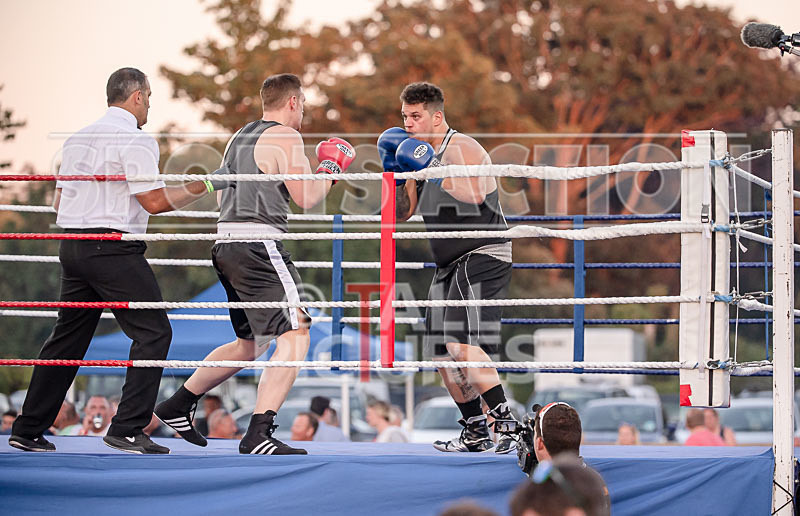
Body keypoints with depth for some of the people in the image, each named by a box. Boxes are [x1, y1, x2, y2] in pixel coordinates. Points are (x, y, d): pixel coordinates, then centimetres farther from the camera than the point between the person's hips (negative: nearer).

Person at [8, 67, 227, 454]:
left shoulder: (77, 139, 16)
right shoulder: (135, 140, -9)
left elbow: (59, 202, 19)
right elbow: (154, 202, -15)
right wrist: (199, 189, -2)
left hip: (72, 245, 8)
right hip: (113, 248, -8)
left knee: (68, 336, 15)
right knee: (153, 332, -2)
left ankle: (28, 430, 15)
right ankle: (127, 429, -9)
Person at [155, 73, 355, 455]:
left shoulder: (240, 137, 21)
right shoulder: (285, 137, -6)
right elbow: (306, 197, -10)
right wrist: (330, 170, 7)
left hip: (227, 246, 10)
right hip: (258, 246, -10)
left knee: (251, 342, 23)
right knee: (295, 336, -13)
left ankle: (177, 407, 29)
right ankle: (258, 435, -23)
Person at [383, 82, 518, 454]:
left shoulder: (462, 148, -11)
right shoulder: (423, 153, 14)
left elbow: (475, 195, -29)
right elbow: (402, 213, 15)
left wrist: (433, 171, -26)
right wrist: (395, 174, 0)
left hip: (483, 256, -10)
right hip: (450, 264, 10)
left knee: (461, 342, -24)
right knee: (442, 351, 9)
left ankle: (506, 421, -25)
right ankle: (475, 433, 17)